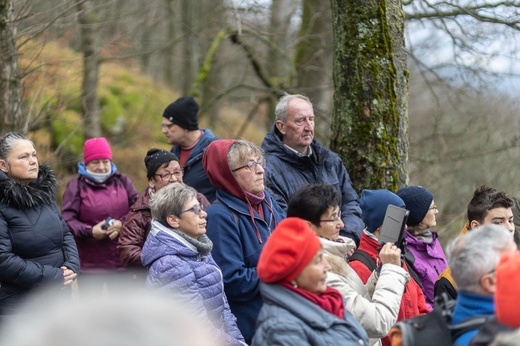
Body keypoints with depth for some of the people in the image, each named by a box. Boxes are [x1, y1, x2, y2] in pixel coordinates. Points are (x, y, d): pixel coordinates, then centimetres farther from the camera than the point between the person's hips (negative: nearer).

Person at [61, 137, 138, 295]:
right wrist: (90, 231, -23)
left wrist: (122, 223, -16)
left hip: (121, 261, 3)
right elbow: (67, 219, -8)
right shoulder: (76, 186, 0)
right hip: (89, 263, -3)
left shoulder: (122, 181, 9)